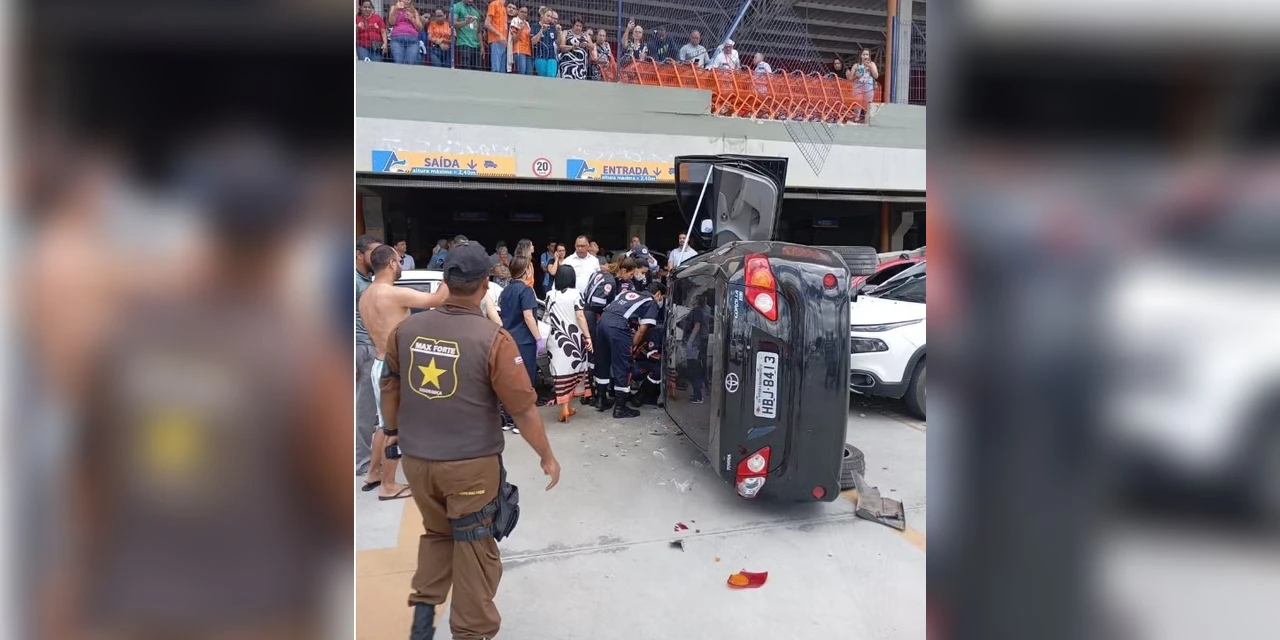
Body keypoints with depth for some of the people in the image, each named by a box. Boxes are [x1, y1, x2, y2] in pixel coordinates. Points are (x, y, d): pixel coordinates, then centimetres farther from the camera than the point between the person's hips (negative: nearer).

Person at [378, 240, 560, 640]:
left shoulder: (406, 329, -4)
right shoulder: (493, 340, -19)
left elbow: (390, 386, 11)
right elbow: (524, 409, -14)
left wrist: (393, 431, 28)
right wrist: (547, 457, -1)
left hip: (415, 458, 5)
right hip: (470, 464, -5)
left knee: (436, 532, 28)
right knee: (474, 548, 13)